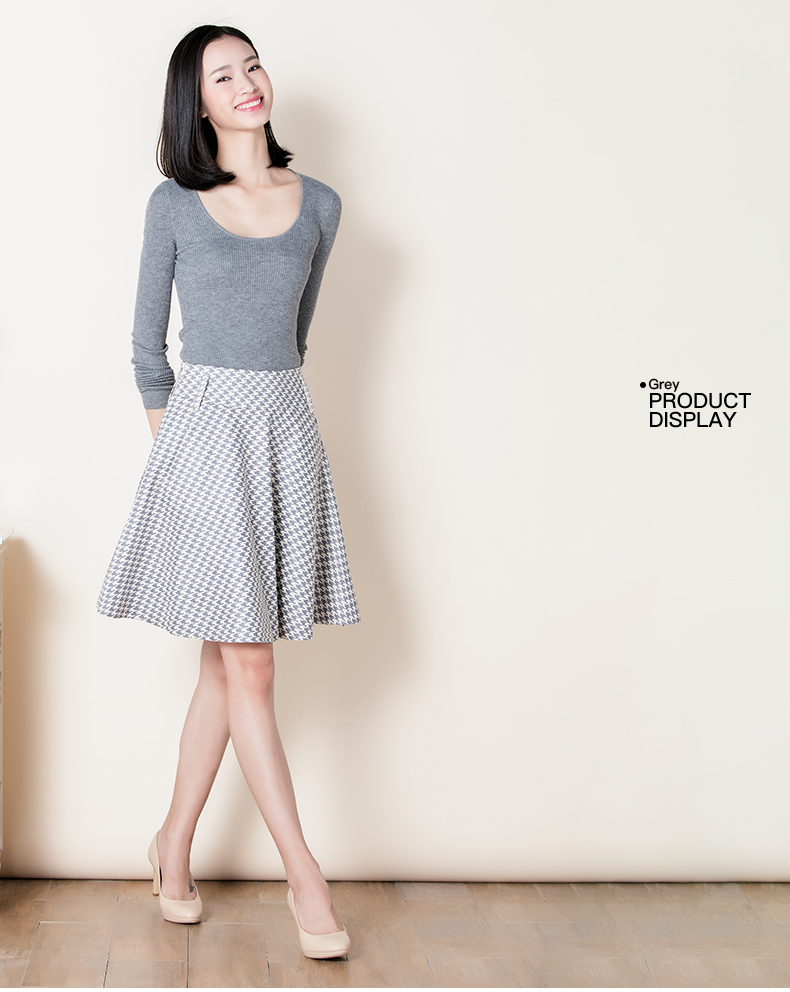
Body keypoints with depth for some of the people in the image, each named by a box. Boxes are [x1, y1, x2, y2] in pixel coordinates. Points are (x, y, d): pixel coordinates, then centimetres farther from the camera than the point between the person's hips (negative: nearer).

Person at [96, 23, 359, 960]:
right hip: (204, 427, -3)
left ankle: (175, 841, 25)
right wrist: (168, 433, 6)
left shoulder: (318, 205, 9)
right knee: (247, 665, -3)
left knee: (226, 663, 9)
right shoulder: (175, 205, 0)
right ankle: (305, 875, 5)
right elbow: (147, 342, 7)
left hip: (285, 428, 4)